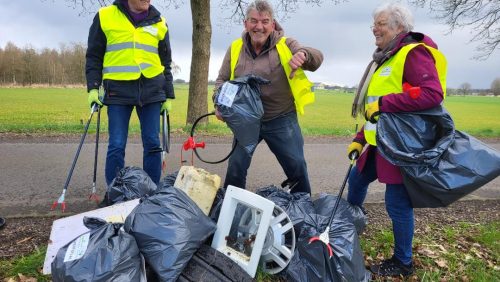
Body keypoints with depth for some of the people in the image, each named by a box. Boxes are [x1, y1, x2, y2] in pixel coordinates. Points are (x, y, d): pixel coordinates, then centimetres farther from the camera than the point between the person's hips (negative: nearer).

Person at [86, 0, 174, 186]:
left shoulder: (159, 23, 10)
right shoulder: (105, 17, 3)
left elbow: (165, 63, 14)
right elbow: (94, 57, 6)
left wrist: (168, 96, 10)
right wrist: (93, 87, -5)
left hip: (151, 90, 2)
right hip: (118, 90, -2)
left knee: (152, 144, 3)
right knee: (116, 146, -2)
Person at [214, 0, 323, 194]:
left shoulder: (285, 44, -3)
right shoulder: (235, 49, 3)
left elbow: (317, 59, -11)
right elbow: (222, 80, 9)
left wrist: (303, 54, -35)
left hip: (282, 120, -1)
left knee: (297, 166, 6)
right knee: (235, 167, 5)